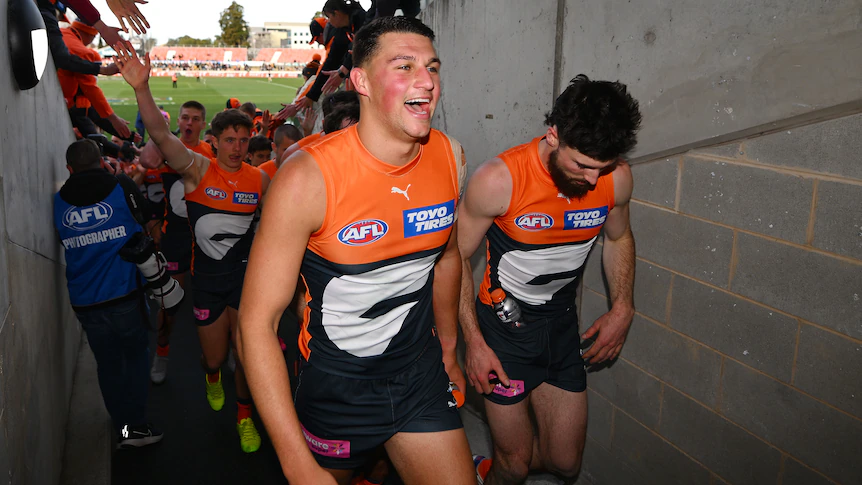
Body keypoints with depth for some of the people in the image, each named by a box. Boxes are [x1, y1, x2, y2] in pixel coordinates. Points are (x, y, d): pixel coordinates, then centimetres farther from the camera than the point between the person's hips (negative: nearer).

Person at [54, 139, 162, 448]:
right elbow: (144, 221, 9)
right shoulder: (122, 187, -5)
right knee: (135, 356, 12)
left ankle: (123, 428, 21)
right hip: (124, 295, -3)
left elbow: (65, 242, 15)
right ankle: (136, 425, 11)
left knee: (108, 364, 14)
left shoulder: (58, 201, 3)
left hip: (84, 302, 3)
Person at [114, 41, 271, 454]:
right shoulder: (198, 170, -10)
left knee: (246, 355, 2)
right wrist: (142, 89, -39)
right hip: (206, 277, -1)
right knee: (214, 356, 12)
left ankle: (245, 416, 27)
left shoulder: (260, 179, -3)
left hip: (243, 276, 1)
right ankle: (212, 377, 51)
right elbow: (160, 135, -25)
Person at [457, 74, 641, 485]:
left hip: (562, 326, 5)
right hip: (503, 328, -4)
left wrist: (622, 308, 1)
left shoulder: (616, 177, -11)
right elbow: (456, 257, -13)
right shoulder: (498, 180, -24)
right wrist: (474, 342, -14)